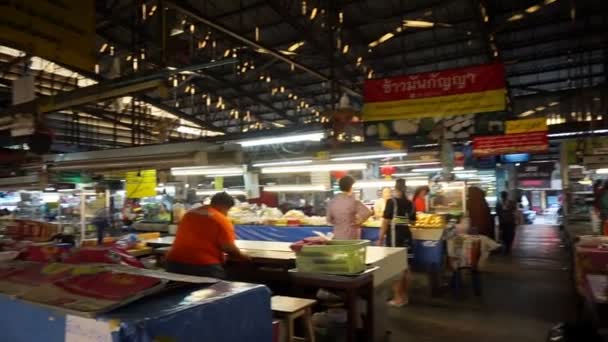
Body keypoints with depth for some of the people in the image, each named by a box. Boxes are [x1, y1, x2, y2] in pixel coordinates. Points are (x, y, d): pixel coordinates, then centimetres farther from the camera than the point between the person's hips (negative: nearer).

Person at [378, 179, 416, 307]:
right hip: (406, 234, 6)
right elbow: (412, 220, 15)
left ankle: (398, 298, 6)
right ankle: (404, 296, 23)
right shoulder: (409, 203, 6)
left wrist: (380, 238, -7)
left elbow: (386, 222, -12)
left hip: (394, 235, -6)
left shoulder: (392, 202, -10)